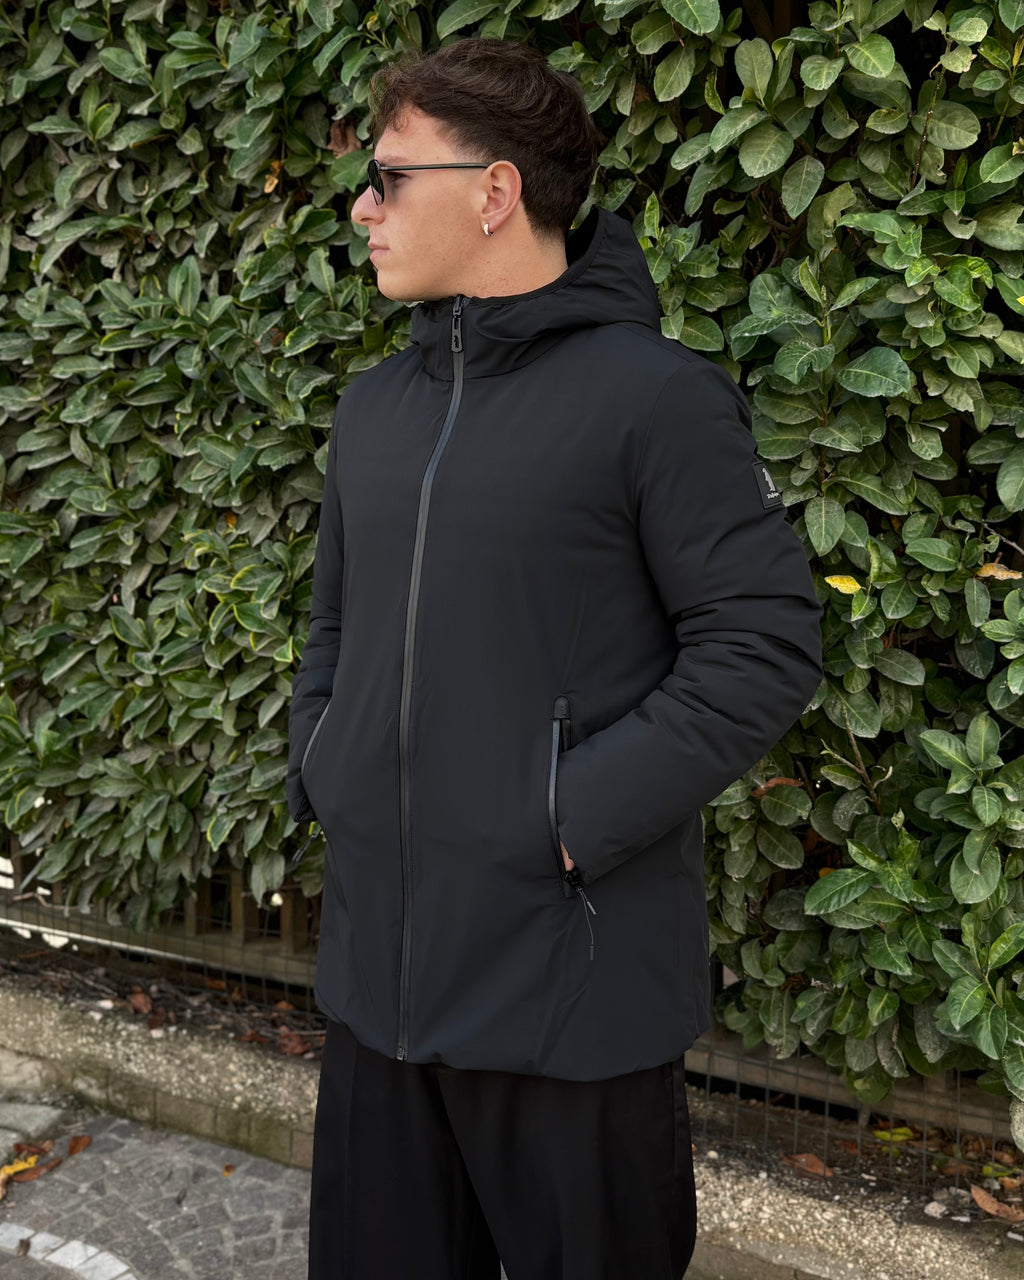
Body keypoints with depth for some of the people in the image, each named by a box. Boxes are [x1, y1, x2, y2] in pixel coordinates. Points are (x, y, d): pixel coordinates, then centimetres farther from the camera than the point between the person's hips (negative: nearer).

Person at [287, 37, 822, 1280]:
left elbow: (762, 642, -14)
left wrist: (582, 810, -18)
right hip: (377, 954, 7)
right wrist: (318, 768, 7)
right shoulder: (374, 405, 11)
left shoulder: (654, 395, -11)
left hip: (573, 975, -6)